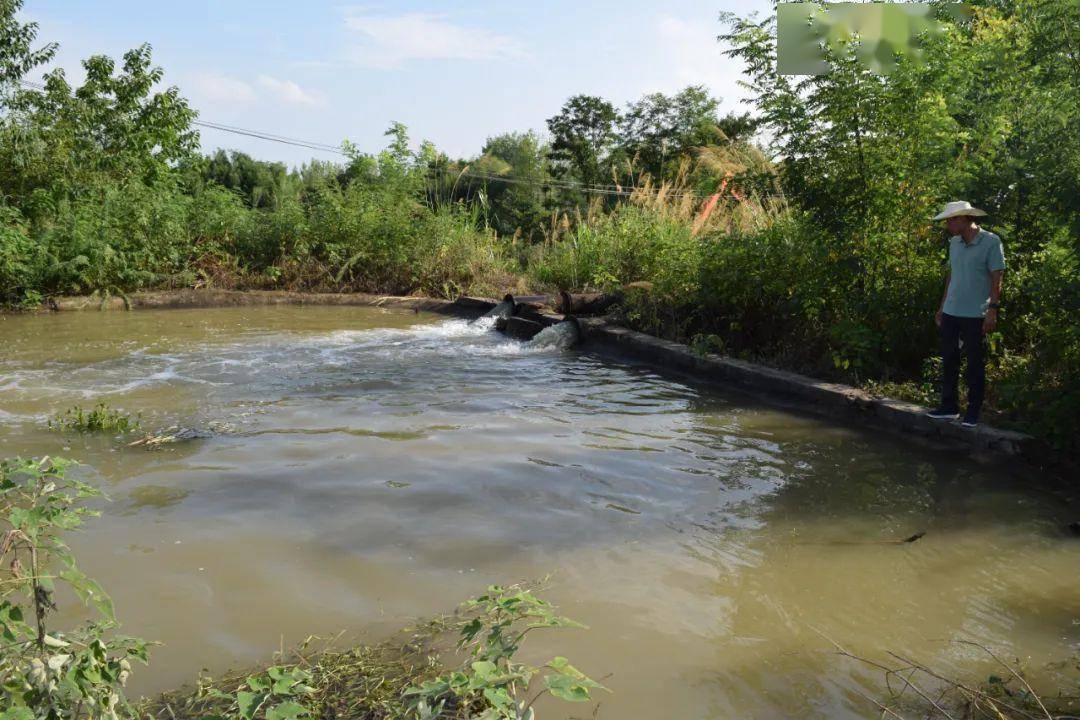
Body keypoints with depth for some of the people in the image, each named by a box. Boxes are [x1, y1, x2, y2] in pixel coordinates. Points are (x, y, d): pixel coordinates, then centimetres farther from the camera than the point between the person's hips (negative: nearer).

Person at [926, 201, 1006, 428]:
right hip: (951, 313, 6)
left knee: (975, 364, 3)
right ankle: (949, 407, 20)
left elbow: (996, 279, -10)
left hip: (975, 315, -6)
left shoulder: (991, 242, -9)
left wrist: (992, 310, -16)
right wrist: (942, 307, 15)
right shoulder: (954, 243, 9)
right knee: (948, 360, 10)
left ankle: (973, 412, 13)